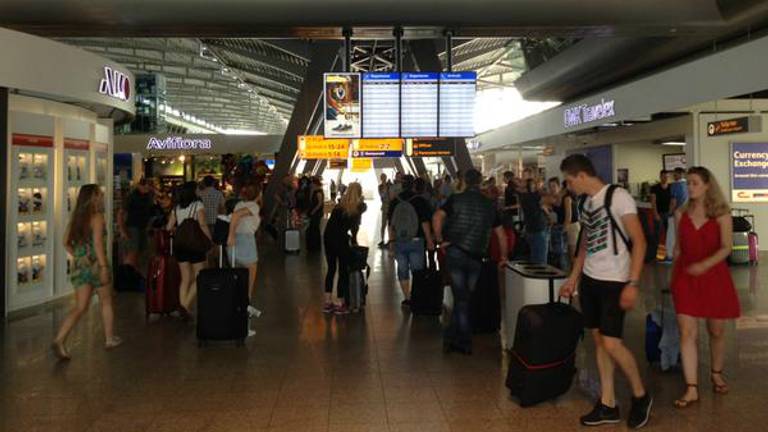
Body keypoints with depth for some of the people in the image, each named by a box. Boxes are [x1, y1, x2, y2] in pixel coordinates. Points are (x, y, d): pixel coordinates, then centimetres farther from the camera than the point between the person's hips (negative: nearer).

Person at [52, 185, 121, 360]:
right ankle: (110, 338, 26)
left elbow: (66, 242, 10)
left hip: (79, 265, 6)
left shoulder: (76, 216, 8)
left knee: (80, 307, 6)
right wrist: (103, 267, -20)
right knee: (106, 302, 15)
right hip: (95, 264, -5)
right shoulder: (97, 217, -11)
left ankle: (59, 341, -10)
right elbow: (97, 243, -19)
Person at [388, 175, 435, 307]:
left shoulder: (394, 202, 2)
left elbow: (391, 224, 7)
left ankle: (407, 298, 11)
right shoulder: (420, 201, -8)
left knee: (402, 270, 9)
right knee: (417, 270, 5)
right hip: (416, 241, -2)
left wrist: (391, 241, 15)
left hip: (399, 242, 3)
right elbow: (425, 223, -9)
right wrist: (429, 240, -2)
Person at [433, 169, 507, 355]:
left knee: (461, 298, 2)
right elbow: (501, 233, 13)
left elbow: (437, 217, -16)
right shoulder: (489, 205, 8)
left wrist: (440, 240, -6)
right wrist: (504, 256, 23)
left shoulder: (456, 199, -1)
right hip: (476, 257, 2)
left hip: (455, 253, -2)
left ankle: (464, 342, 5)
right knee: (465, 297, 12)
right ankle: (452, 337, 15)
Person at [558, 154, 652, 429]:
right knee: (598, 340, 9)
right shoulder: (586, 203, 11)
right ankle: (608, 405, 19)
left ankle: (641, 396, 16)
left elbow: (639, 242, -15)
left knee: (611, 344, -9)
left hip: (614, 282, -8)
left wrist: (633, 284, -19)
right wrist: (573, 278, 19)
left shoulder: (617, 197, -13)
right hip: (590, 280, 8)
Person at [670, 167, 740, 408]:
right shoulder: (681, 214, 3)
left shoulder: (721, 214, -5)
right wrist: (673, 276, 14)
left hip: (714, 276, -1)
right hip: (685, 277, 2)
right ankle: (692, 389, -4)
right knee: (687, 332, -7)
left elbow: (726, 248, -12)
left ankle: (716, 374, 37)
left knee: (716, 331, 12)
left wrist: (705, 264, -28)